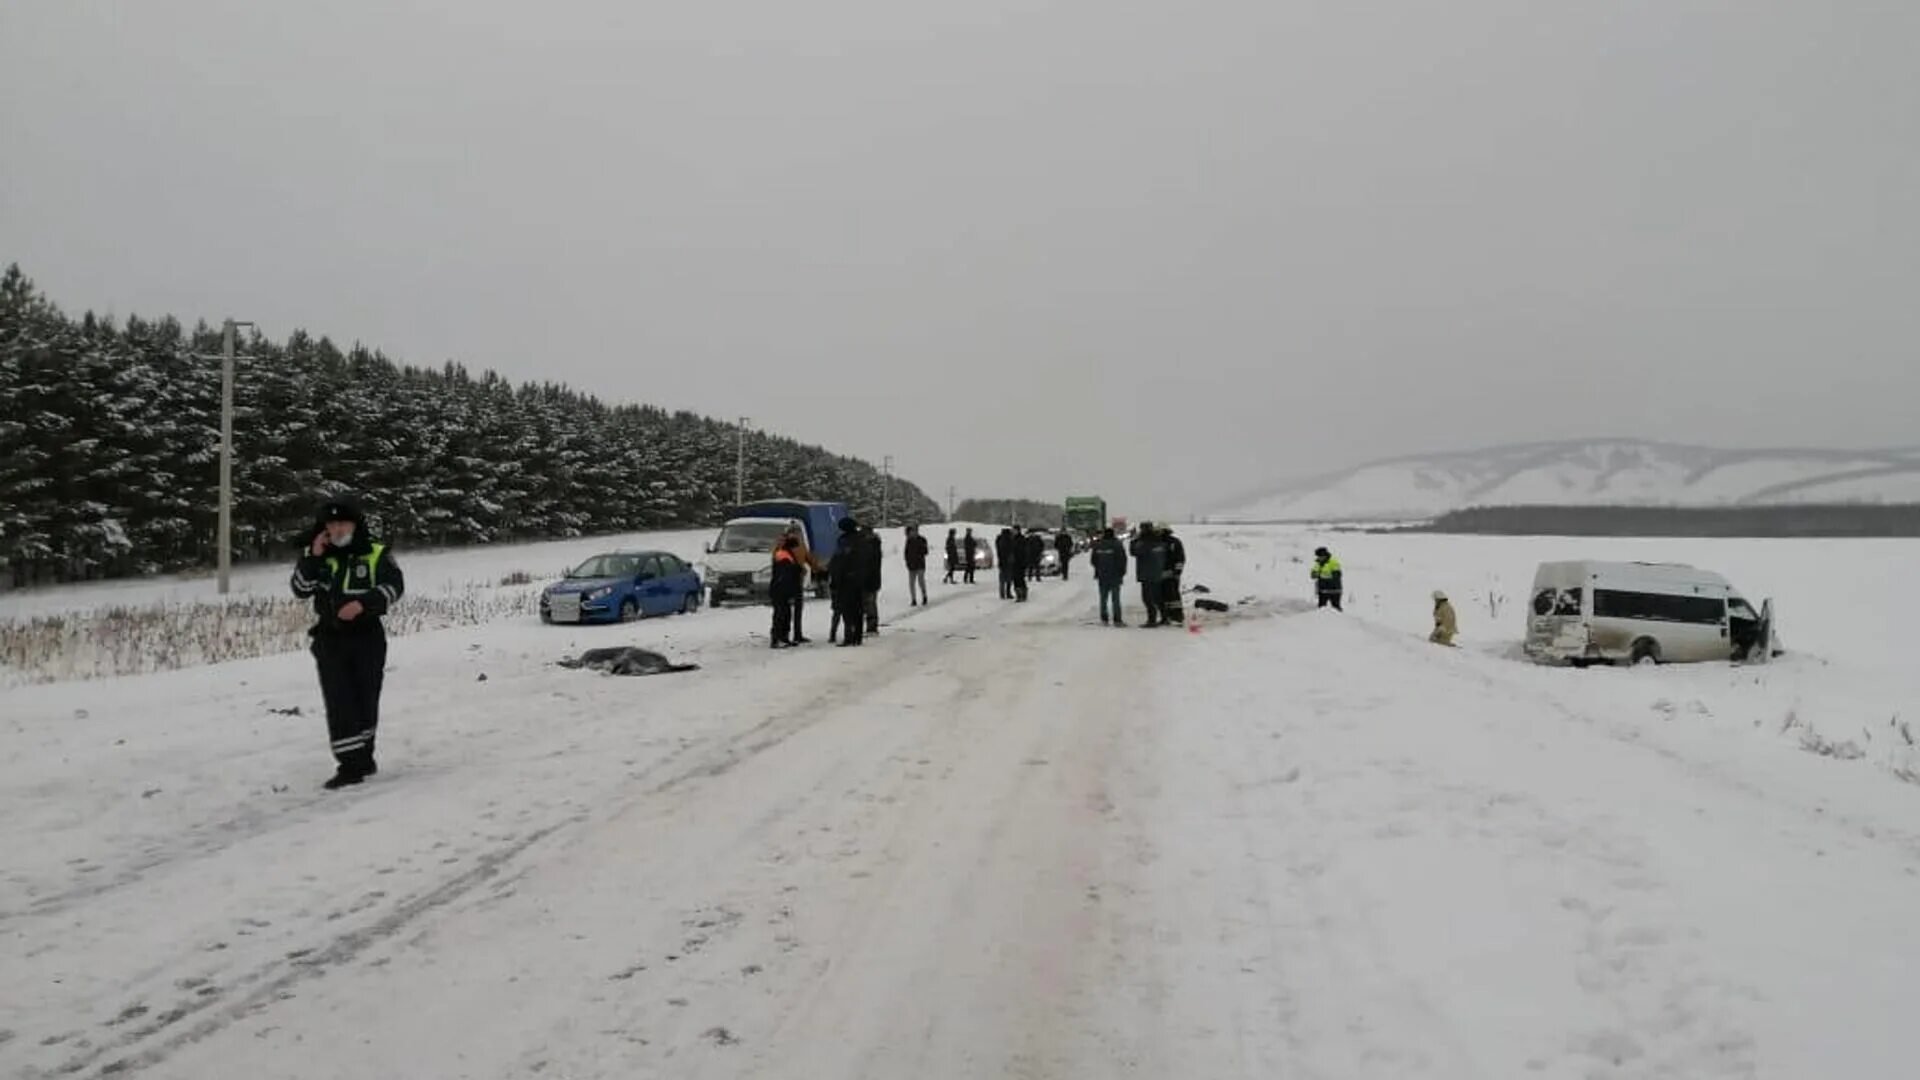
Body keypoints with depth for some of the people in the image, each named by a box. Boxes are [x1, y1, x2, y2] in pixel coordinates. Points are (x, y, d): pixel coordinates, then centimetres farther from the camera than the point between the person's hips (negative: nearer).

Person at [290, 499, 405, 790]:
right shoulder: (318, 557, 8)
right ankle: (350, 765, -6)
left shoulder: (376, 554, 0)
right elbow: (301, 590, -1)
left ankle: (364, 756, 23)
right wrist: (313, 557, -13)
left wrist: (363, 603, -21)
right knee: (339, 704, -6)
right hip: (330, 638, 1)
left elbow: (394, 586, -7)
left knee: (366, 700, 8)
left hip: (367, 637, -1)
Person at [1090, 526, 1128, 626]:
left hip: (1102, 576, 3)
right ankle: (1117, 620, -2)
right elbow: (1122, 560, -7)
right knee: (1115, 598, 0)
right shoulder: (1117, 545, -9)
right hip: (1115, 576, -3)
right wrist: (1122, 572, 6)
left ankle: (1104, 619, 8)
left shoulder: (1098, 545, 1)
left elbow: (1093, 560, 6)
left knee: (1103, 598, 9)